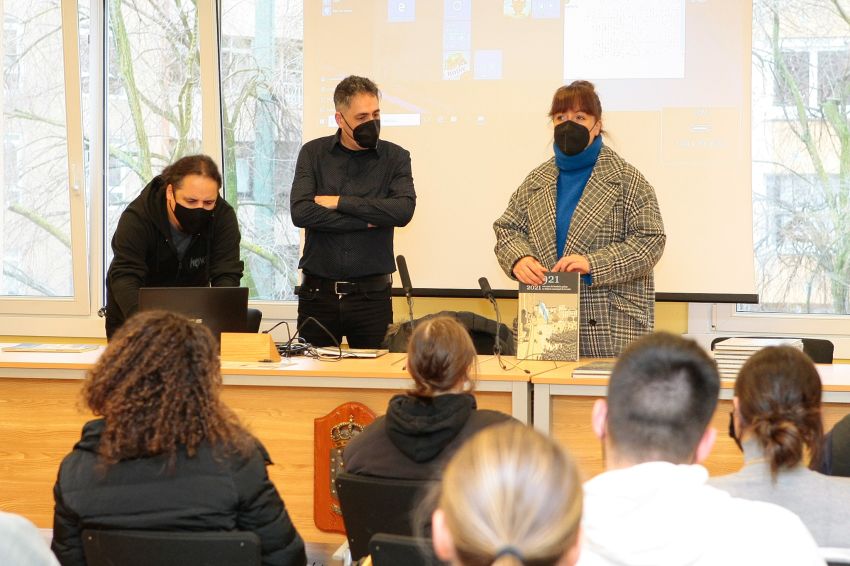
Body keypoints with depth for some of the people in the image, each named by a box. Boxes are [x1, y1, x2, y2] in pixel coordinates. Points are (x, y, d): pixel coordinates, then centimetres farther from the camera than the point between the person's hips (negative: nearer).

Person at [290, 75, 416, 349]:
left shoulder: (395, 157, 3)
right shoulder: (313, 153, 3)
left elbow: (404, 210, -14)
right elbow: (300, 212, -11)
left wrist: (339, 202, -12)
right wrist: (367, 221, -11)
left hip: (372, 294, 0)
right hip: (318, 292, 1)